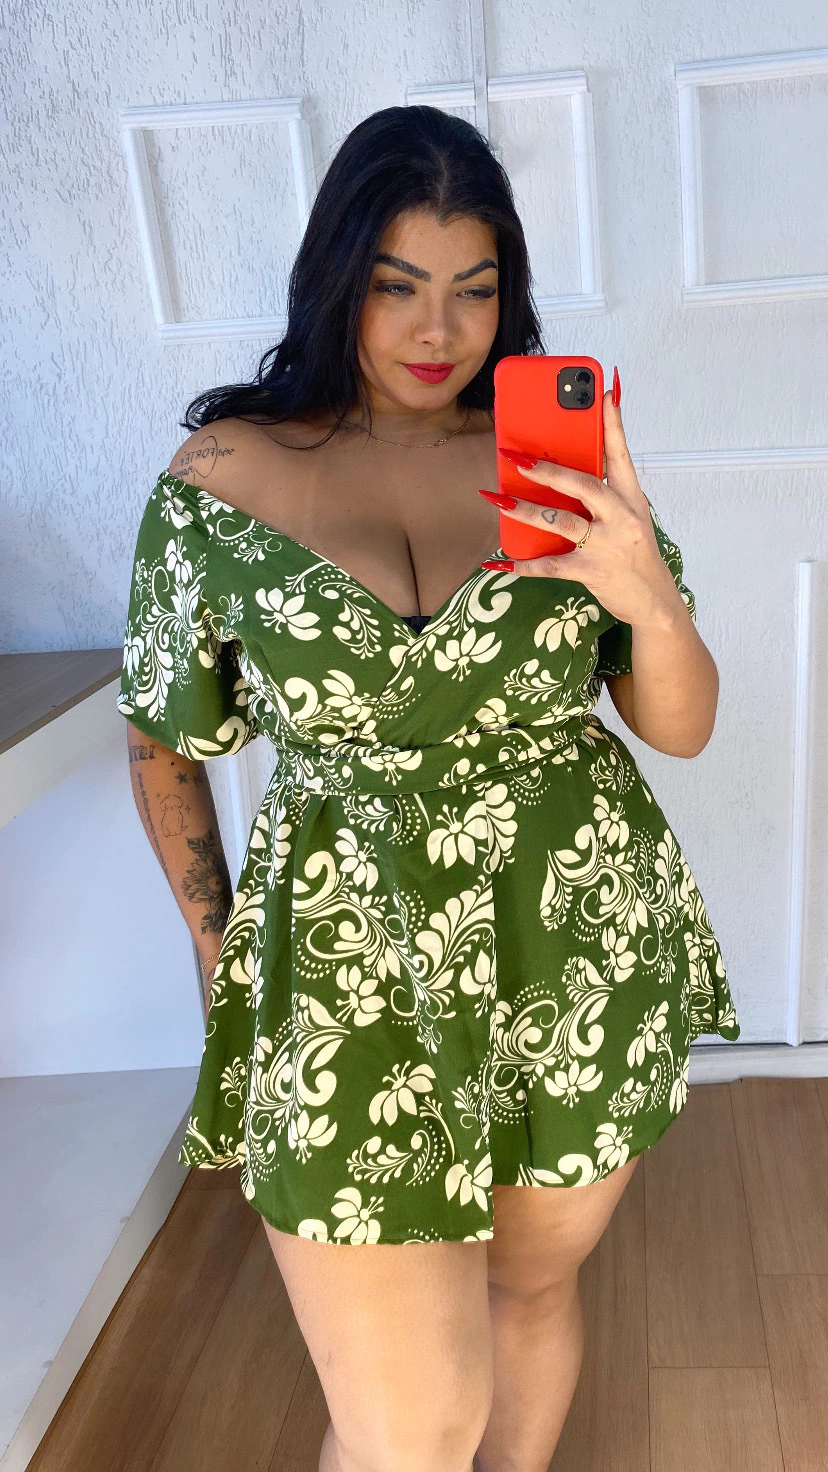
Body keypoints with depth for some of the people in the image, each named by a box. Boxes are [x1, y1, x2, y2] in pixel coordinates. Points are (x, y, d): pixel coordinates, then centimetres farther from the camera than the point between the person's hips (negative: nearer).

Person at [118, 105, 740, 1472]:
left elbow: (681, 728, 0)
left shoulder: (563, 461, -2)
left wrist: (649, 596, -21)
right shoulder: (218, 477, -5)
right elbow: (163, 740, 7)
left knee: (534, 1284, 22)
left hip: (587, 962, 2)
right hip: (354, 992, -1)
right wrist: (218, 943, 11)